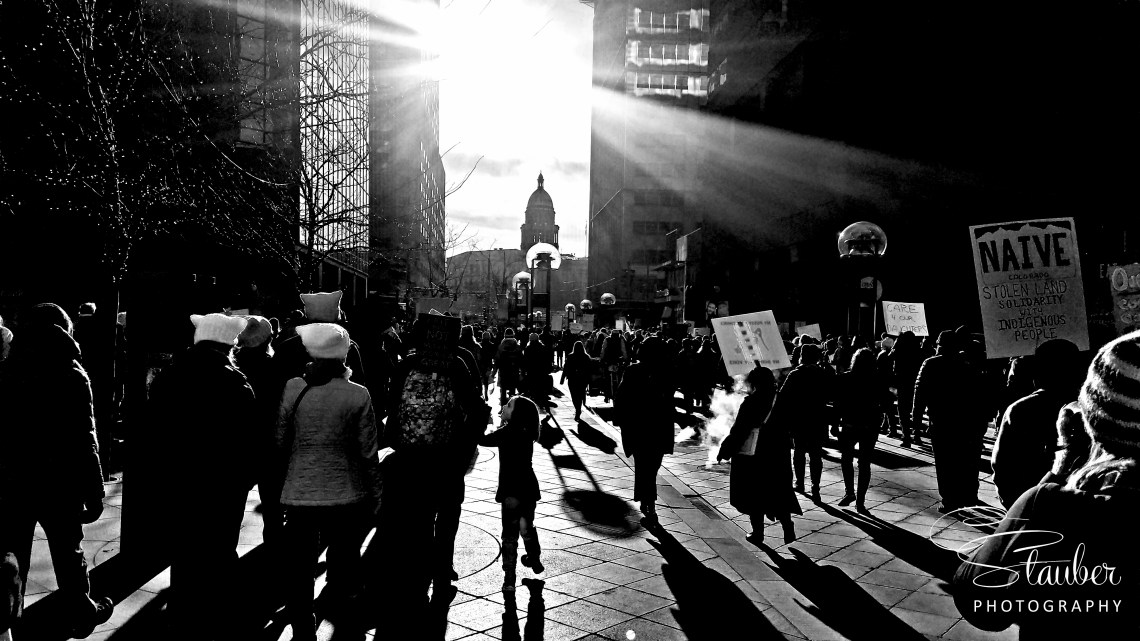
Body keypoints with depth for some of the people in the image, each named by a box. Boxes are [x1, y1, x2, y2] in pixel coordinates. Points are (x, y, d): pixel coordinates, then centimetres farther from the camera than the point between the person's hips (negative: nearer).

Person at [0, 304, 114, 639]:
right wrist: (94, 493, -8)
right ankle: (81, 614, 26)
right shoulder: (71, 374, -11)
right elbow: (84, 441, -13)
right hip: (59, 482, -3)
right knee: (68, 553, 11)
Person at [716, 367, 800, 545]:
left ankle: (758, 533, 13)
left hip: (750, 456, -4)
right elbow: (788, 429, 8)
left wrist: (725, 450, -7)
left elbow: (739, 430, -15)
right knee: (778, 492, 16)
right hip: (777, 456, 5)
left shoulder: (752, 402, -15)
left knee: (754, 495, 8)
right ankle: (788, 529, 13)